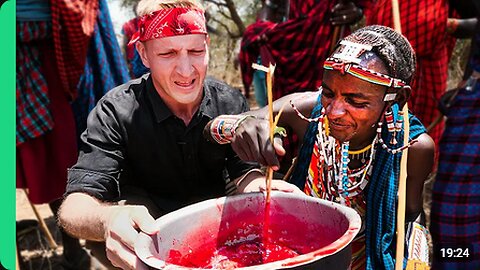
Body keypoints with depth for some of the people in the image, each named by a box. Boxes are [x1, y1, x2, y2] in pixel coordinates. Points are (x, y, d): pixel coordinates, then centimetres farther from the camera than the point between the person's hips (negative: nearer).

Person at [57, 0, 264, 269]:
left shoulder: (232, 103, -11)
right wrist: (109, 220, -53)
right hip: (144, 223, -2)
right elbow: (75, 207, -27)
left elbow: (246, 171, -14)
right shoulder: (116, 112, -21)